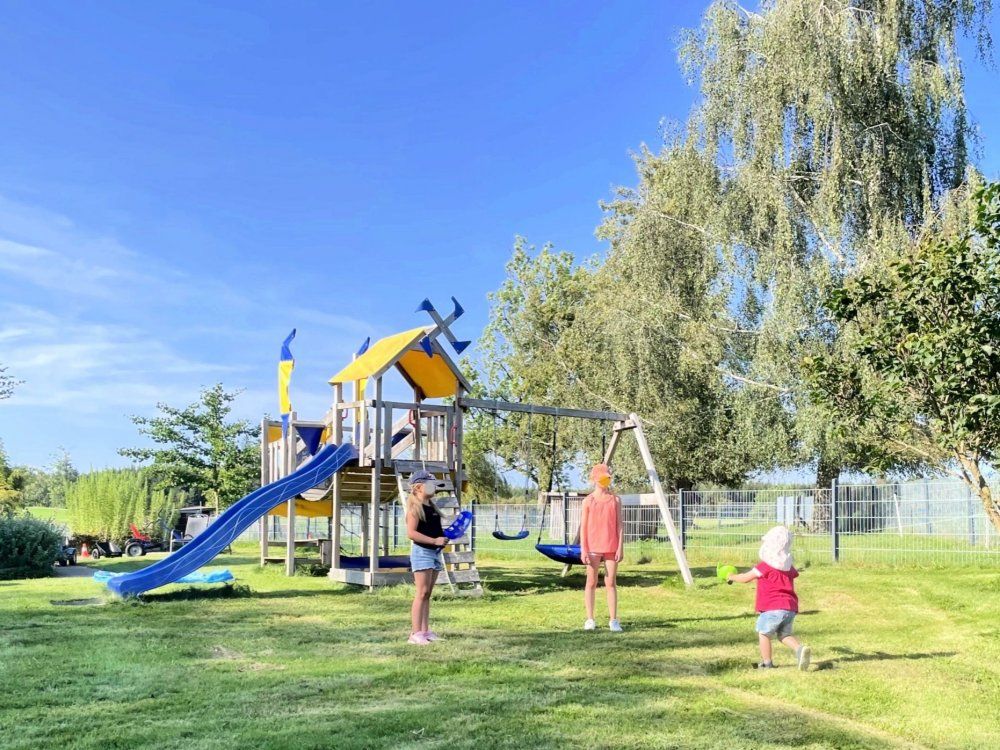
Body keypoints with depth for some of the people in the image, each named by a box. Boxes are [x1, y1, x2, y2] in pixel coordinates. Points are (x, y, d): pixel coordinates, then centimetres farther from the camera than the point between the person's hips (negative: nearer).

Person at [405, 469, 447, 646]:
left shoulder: (431, 505, 15)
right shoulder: (415, 507, -11)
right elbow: (411, 533, -20)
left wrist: (446, 535, 7)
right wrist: (435, 540, -22)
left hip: (435, 552, 9)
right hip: (422, 551, -9)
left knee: (428, 593, 10)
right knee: (422, 593, -10)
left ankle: (425, 631, 15)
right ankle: (415, 633, -8)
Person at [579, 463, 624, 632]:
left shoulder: (615, 500, 6)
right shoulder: (588, 501, 2)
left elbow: (620, 525, 3)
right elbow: (583, 527, 1)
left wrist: (620, 548, -4)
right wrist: (583, 550, -6)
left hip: (611, 548, 1)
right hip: (593, 548, -1)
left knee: (611, 583, 2)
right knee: (591, 583, 5)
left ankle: (614, 620, 5)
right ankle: (590, 619, 11)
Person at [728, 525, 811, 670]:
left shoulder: (765, 566, -7)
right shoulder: (789, 566, 13)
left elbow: (745, 578, 0)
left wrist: (731, 577, 19)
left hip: (773, 608, -7)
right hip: (790, 607, 7)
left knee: (763, 632, 8)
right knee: (784, 634, 16)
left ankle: (766, 663, 10)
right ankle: (800, 649, -10)